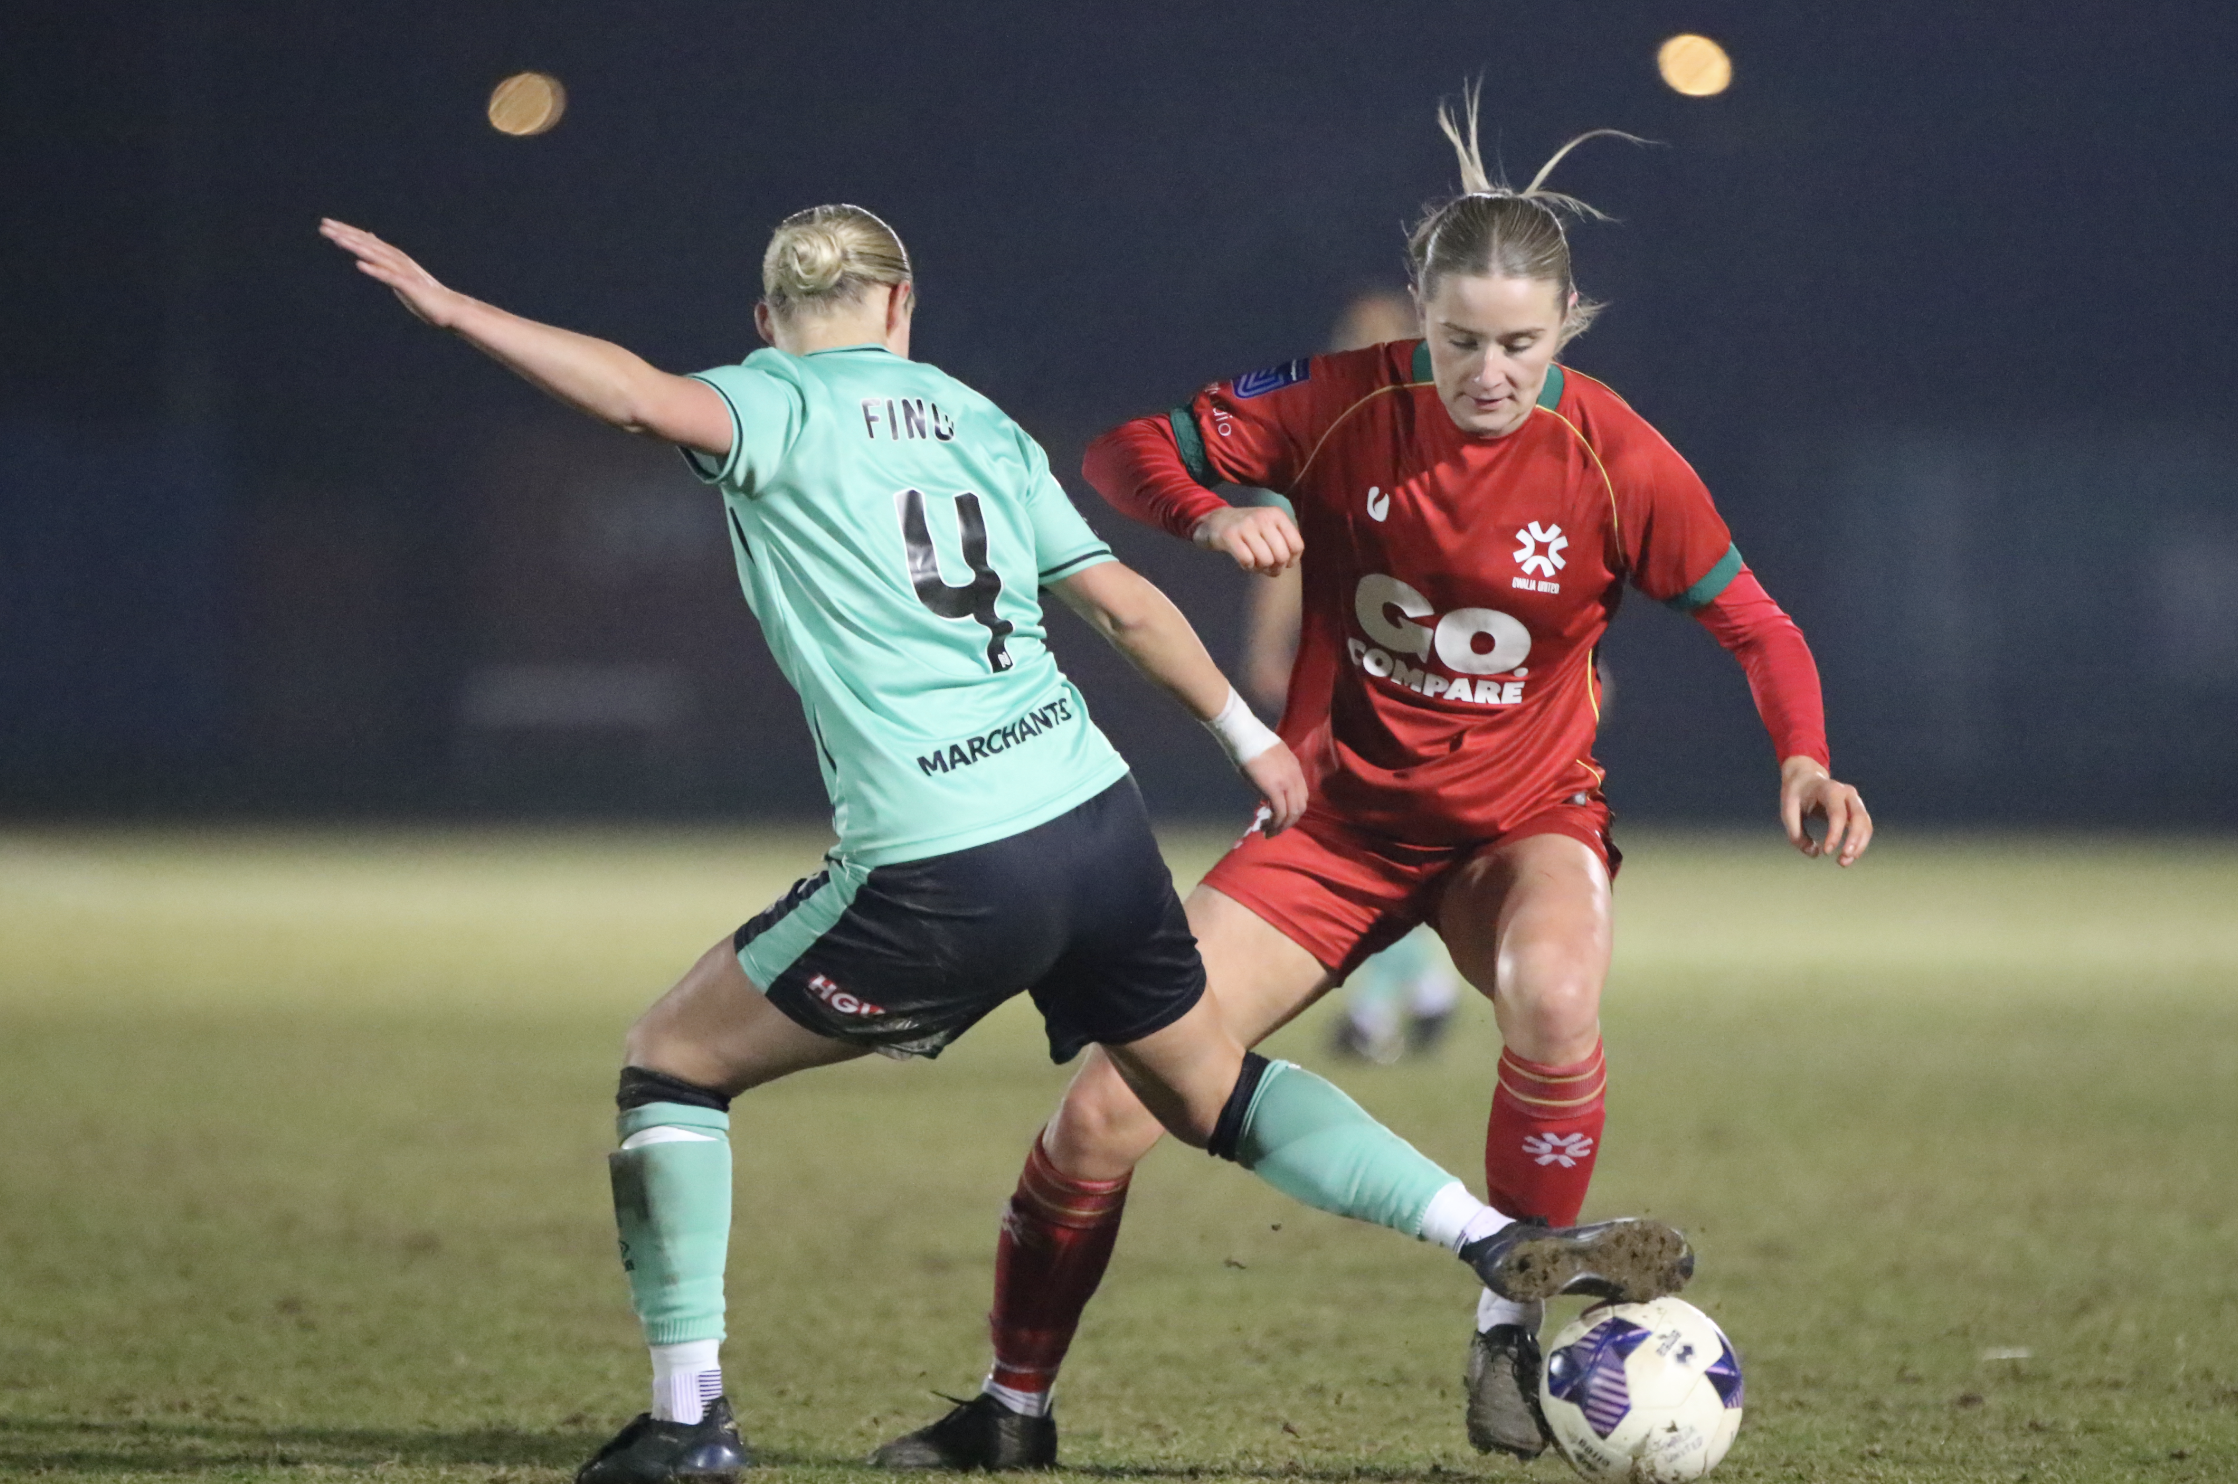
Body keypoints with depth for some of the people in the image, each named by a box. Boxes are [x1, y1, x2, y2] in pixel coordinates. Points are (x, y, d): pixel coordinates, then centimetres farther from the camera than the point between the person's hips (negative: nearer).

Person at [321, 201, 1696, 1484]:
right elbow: (1126, 602, 18)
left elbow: (652, 399, -20)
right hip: (1100, 823, 5)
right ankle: (1503, 1241, 12)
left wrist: (453, 308, -19)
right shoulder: (974, 418, 18)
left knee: (671, 1064, 11)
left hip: (940, 878, -5)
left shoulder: (784, 403, 2)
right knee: (1210, 1084, 24)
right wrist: (1250, 736, 29)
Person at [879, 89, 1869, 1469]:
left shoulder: (1617, 462, -17)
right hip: (1342, 816, 2)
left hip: (1524, 819, -2)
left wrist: (1805, 761, -24)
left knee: (1553, 989, -39)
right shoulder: (1346, 406, -14)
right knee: (1105, 1108, -7)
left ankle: (1514, 1329, -18)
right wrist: (1210, 516, -28)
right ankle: (1012, 1405, 18)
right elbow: (1131, 445, -6)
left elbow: (1755, 624, -6)